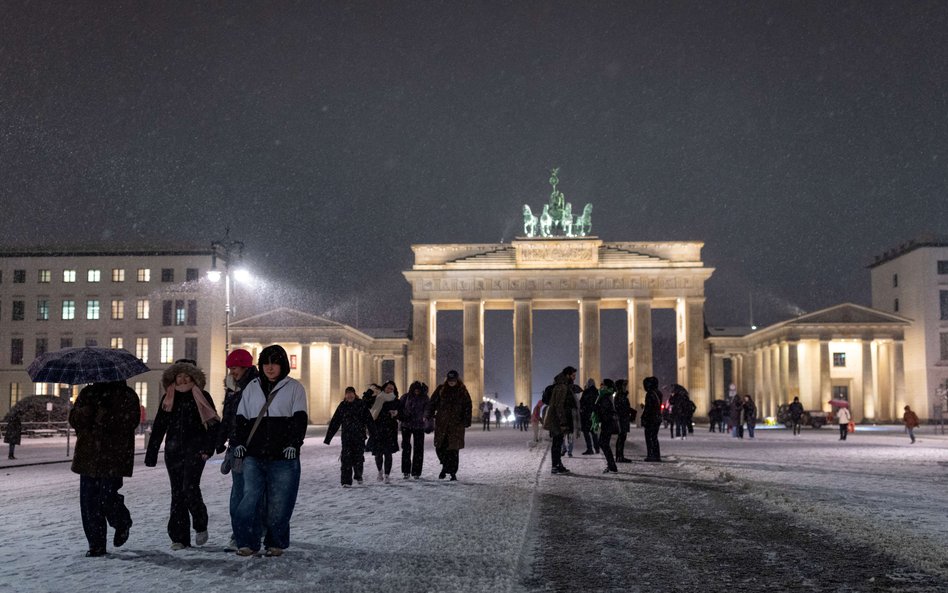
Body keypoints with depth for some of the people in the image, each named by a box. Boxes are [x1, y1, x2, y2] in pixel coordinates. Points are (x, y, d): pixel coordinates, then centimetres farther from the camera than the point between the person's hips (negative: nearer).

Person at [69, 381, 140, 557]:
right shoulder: (87, 393, 13)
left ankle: (122, 525, 25)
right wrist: (90, 409, -17)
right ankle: (96, 544, 13)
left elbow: (130, 421, -13)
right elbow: (74, 419, 3)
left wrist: (105, 414, -20)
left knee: (107, 499, -8)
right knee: (88, 501, 2)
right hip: (88, 456, 4)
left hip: (114, 458, -4)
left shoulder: (128, 396, 1)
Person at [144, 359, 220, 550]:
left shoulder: (202, 397, 2)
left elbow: (213, 424, 1)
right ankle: (180, 538, 7)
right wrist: (151, 454, 9)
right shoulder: (168, 398, 12)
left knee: (190, 488, -16)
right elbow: (158, 427, 13)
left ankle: (201, 526, 7)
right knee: (177, 493, 3)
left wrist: (208, 448, -9)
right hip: (173, 450, 4)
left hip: (194, 449, -4)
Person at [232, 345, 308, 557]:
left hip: (283, 457, -2)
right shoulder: (252, 387, 17)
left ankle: (276, 544, 13)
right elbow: (242, 418, 17)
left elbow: (299, 419, 0)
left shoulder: (294, 387, 8)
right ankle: (247, 542, 1)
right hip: (254, 456, 2)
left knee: (279, 504, -1)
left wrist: (293, 443, -12)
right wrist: (239, 442, 3)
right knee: (248, 500, -8)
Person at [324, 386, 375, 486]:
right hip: (346, 436, 1)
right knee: (346, 458, -8)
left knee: (358, 457, 4)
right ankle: (346, 481, -7)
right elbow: (334, 422, 6)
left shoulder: (361, 404, -1)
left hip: (359, 435, -1)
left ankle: (358, 476, 31)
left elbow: (369, 420, -2)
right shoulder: (342, 406, 4)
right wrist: (328, 437, 4)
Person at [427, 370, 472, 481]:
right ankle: (445, 465, 23)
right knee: (440, 446, 0)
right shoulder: (441, 389, 5)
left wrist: (466, 421, -5)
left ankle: (453, 472, 4)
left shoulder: (462, 391, 4)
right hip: (441, 423, 1)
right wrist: (430, 415, -3)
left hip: (456, 424, -1)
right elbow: (432, 403, 8)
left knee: (454, 449, -3)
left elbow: (468, 406, 4)